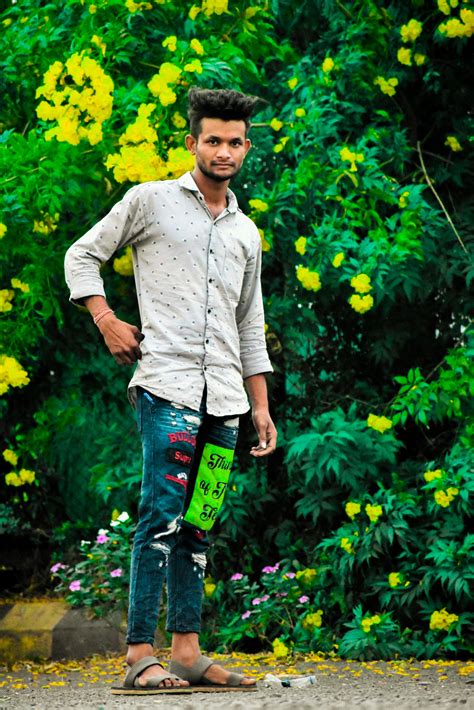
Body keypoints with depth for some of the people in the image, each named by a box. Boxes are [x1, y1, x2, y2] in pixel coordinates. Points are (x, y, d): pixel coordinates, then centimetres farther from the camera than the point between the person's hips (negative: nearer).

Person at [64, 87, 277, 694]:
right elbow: (82, 255, 9)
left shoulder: (246, 234, 21)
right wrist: (106, 320, -4)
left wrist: (261, 407, 20)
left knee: (198, 527, 5)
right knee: (162, 517, -14)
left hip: (224, 397, 6)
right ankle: (140, 655, -15)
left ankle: (186, 651, 8)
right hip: (167, 386, -5)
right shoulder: (151, 200, 6)